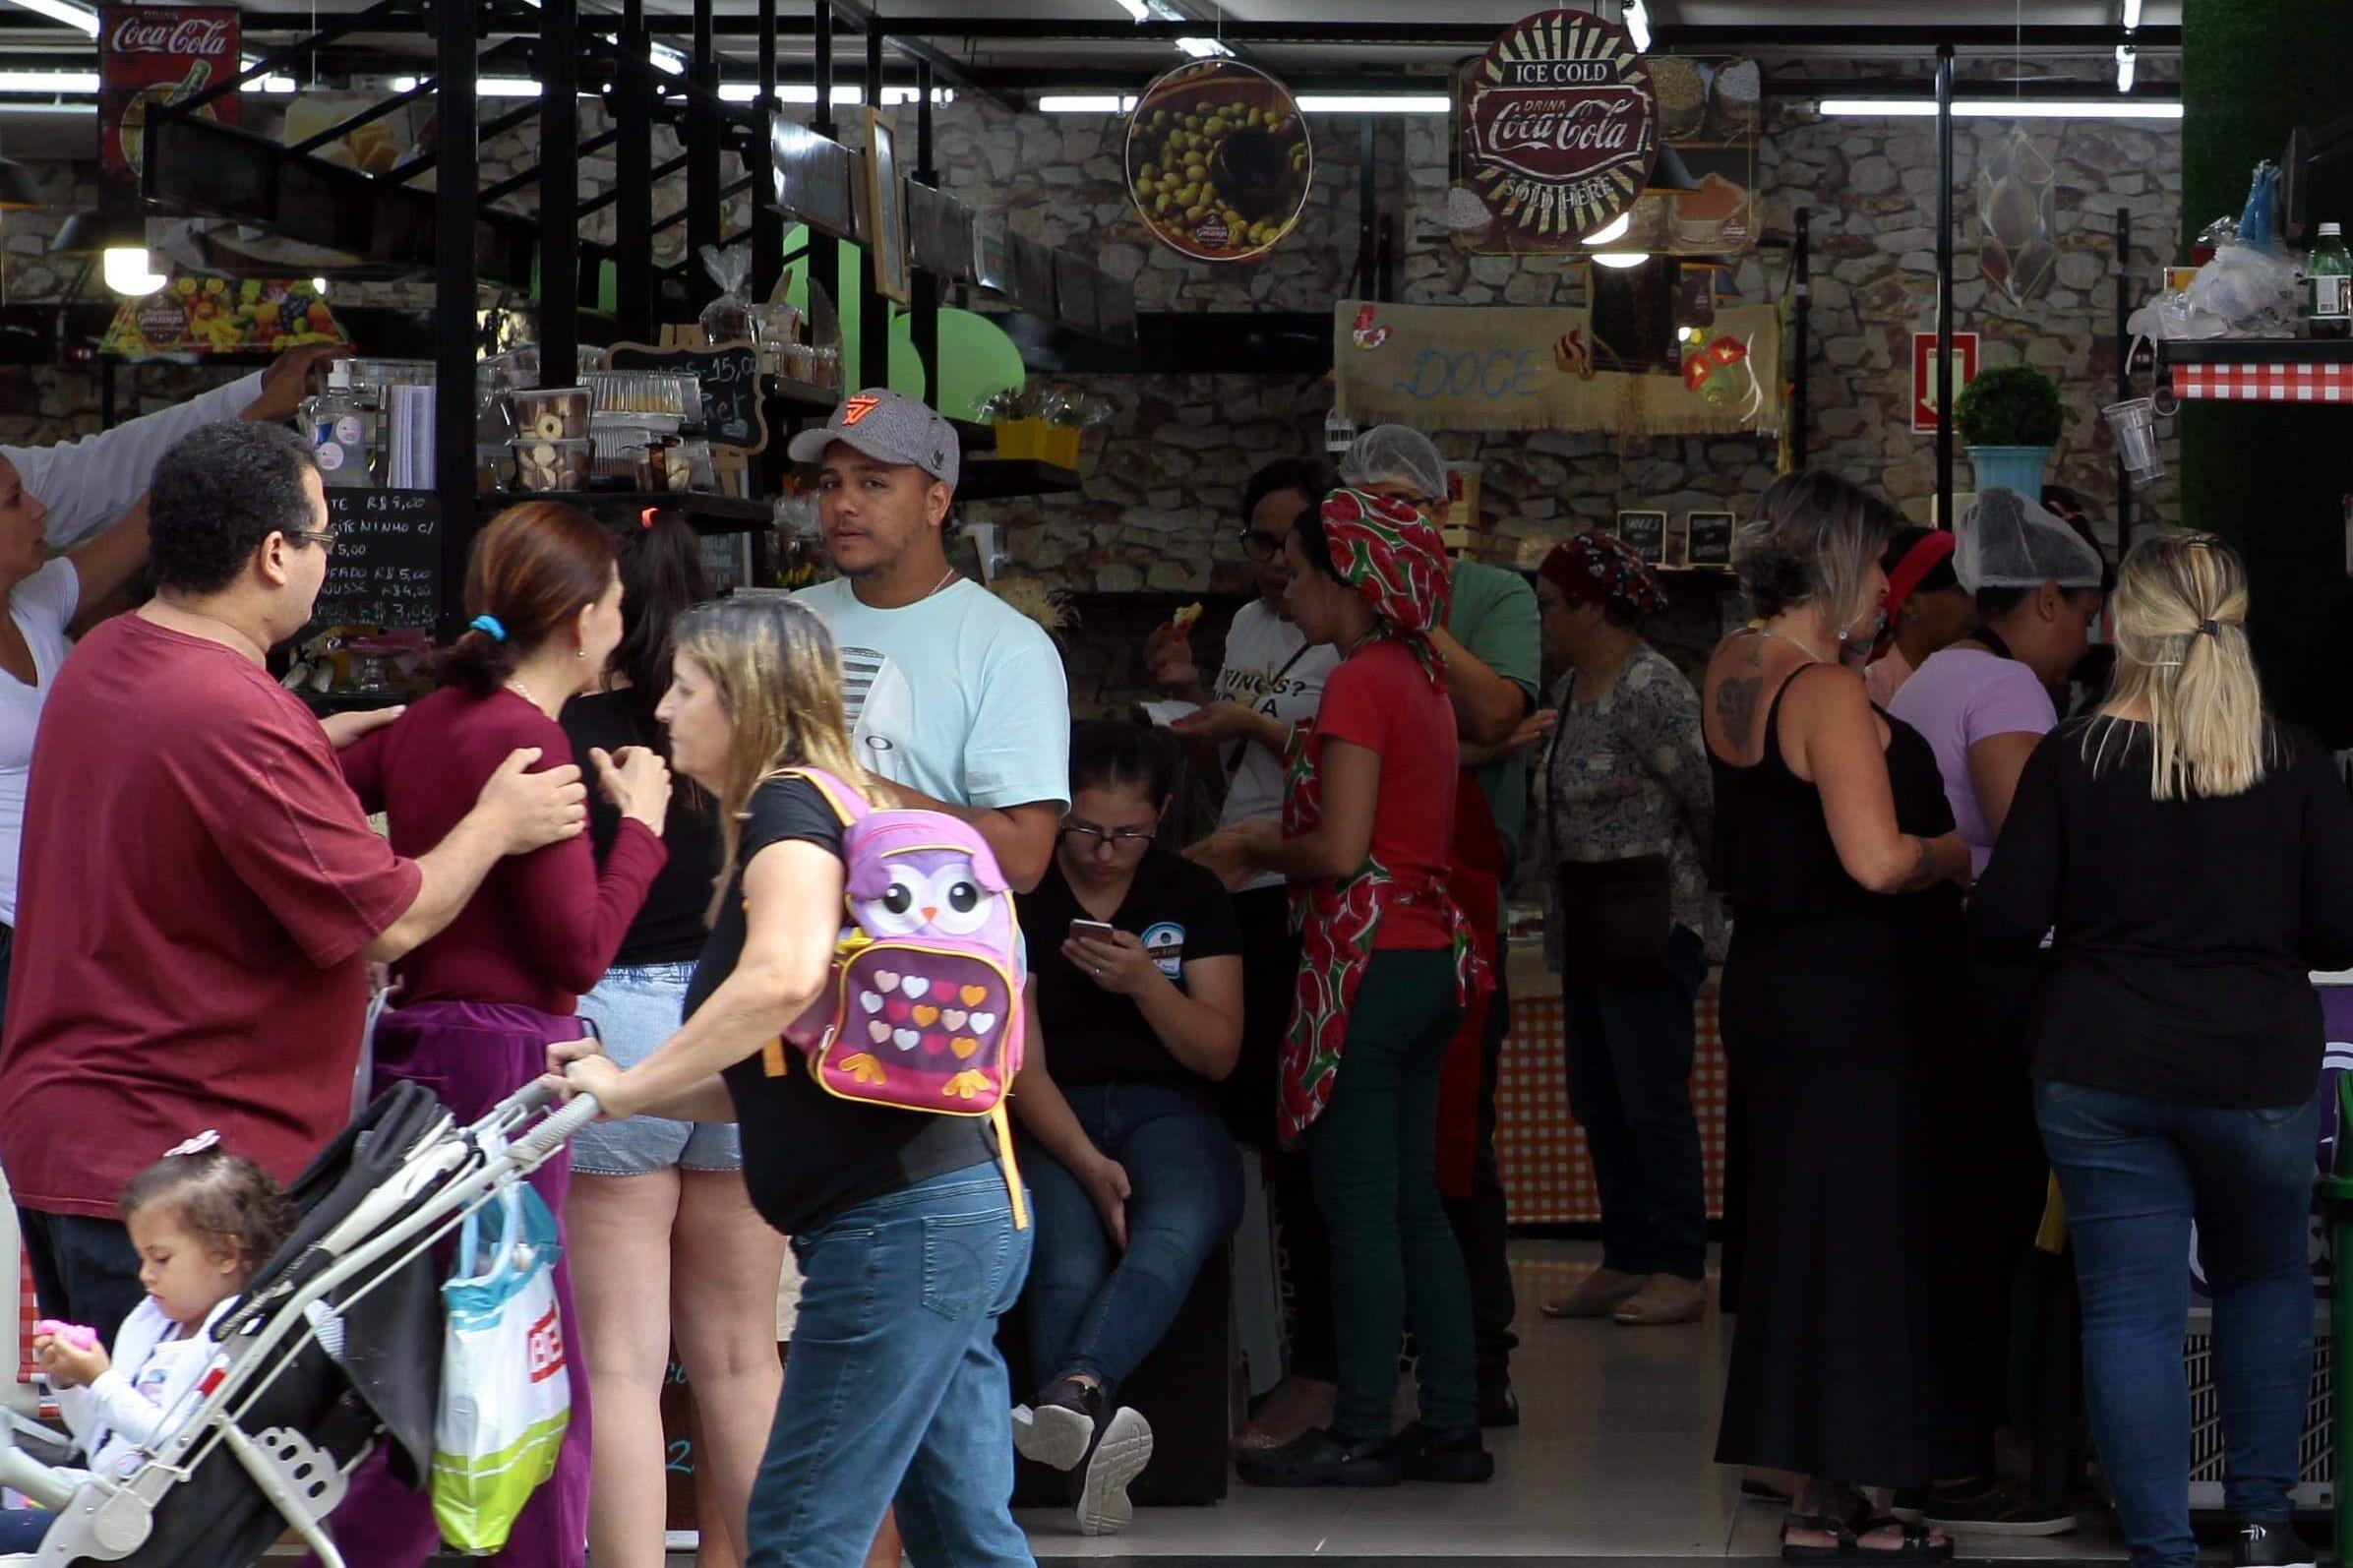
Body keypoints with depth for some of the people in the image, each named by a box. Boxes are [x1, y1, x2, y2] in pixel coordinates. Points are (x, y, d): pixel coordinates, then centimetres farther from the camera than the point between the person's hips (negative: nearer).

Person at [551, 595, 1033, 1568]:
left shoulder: (789, 806, -7)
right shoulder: (840, 815, 22)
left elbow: (786, 975, -28)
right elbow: (775, 1080, 24)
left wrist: (628, 1088, -18)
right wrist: (632, 1088, 15)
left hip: (898, 1222, -10)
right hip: (962, 1208, 10)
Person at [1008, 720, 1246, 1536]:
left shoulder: (1192, 896, 12)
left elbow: (1219, 1055, 8)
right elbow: (1018, 1059, -4)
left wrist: (1145, 982, -12)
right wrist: (1090, 1166, -19)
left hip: (1168, 1110, 1)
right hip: (1050, 1119, -1)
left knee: (1176, 1232, -36)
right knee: (1070, 1265, -34)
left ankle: (1075, 1394, -60)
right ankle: (1093, 1436, -56)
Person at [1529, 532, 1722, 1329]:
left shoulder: (1650, 691, -17)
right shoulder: (1570, 688, 13)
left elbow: (1706, 799, -15)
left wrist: (1716, 885, -4)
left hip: (1654, 924, -10)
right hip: (1590, 926, 10)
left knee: (1654, 1099, -7)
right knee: (1599, 1103, 11)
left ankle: (1679, 1272, -2)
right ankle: (1626, 1262, 18)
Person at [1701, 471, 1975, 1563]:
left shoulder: (1733, 670, 7)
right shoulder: (1828, 695, -19)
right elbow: (1877, 860, -27)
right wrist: (1958, 852, -8)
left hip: (1770, 980, 9)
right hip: (1853, 993, -9)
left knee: (1801, 1227, 14)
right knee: (1862, 1228, -2)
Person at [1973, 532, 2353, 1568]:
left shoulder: (2073, 759, -8)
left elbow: (2004, 924, -7)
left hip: (2099, 1073, -1)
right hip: (2255, 1072, 1)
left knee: (2129, 1306, 4)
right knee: (2265, 1278, 22)